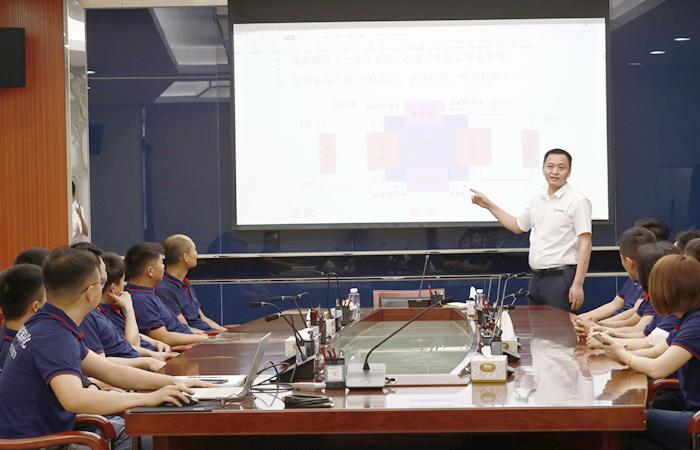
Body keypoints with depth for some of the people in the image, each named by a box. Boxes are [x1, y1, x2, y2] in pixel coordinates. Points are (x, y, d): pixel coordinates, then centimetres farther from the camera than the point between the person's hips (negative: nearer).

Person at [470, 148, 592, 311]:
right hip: (536, 278, 7)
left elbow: (585, 244, -12)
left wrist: (578, 284, -19)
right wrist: (489, 205, 27)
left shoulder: (577, 200, -7)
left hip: (561, 278, -7)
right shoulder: (538, 200, 15)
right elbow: (517, 226, 31)